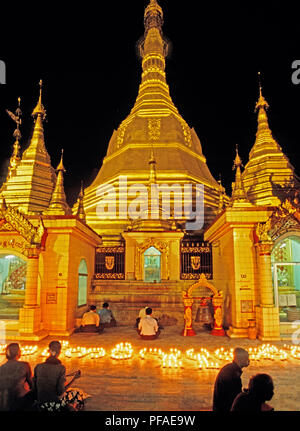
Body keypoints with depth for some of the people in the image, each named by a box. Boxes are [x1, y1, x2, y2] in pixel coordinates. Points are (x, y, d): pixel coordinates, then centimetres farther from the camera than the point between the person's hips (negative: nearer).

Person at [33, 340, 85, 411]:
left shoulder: (38, 367, -9)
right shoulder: (61, 368, -19)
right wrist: (74, 378, -8)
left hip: (41, 406, 5)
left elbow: (34, 386, 3)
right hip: (56, 405, -5)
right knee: (78, 393, 20)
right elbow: (60, 392, -18)